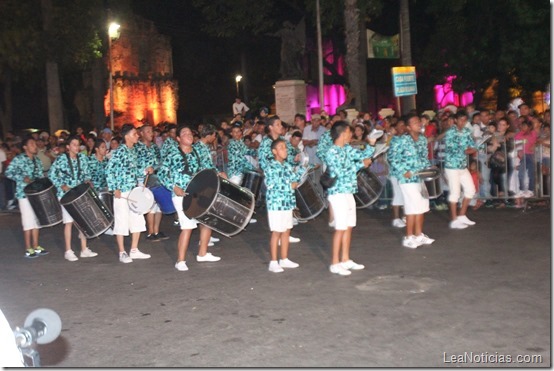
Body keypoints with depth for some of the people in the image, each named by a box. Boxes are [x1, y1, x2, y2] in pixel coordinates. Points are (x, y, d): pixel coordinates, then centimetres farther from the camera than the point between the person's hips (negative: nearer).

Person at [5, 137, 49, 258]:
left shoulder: (37, 160, 13)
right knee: (28, 221, -4)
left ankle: (36, 246, 19)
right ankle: (28, 249, 4)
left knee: (36, 220, 11)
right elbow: (8, 172, -12)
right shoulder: (18, 159, -7)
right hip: (25, 193, -7)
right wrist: (22, 178, -22)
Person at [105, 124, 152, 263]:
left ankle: (134, 250, 21)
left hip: (134, 192, 8)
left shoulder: (133, 151, 11)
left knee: (138, 221, 10)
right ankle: (122, 253, 11)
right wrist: (114, 189, -18)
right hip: (122, 192, -8)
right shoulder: (120, 151, -13)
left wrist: (145, 172, 5)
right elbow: (109, 170, -16)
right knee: (122, 222, 1)